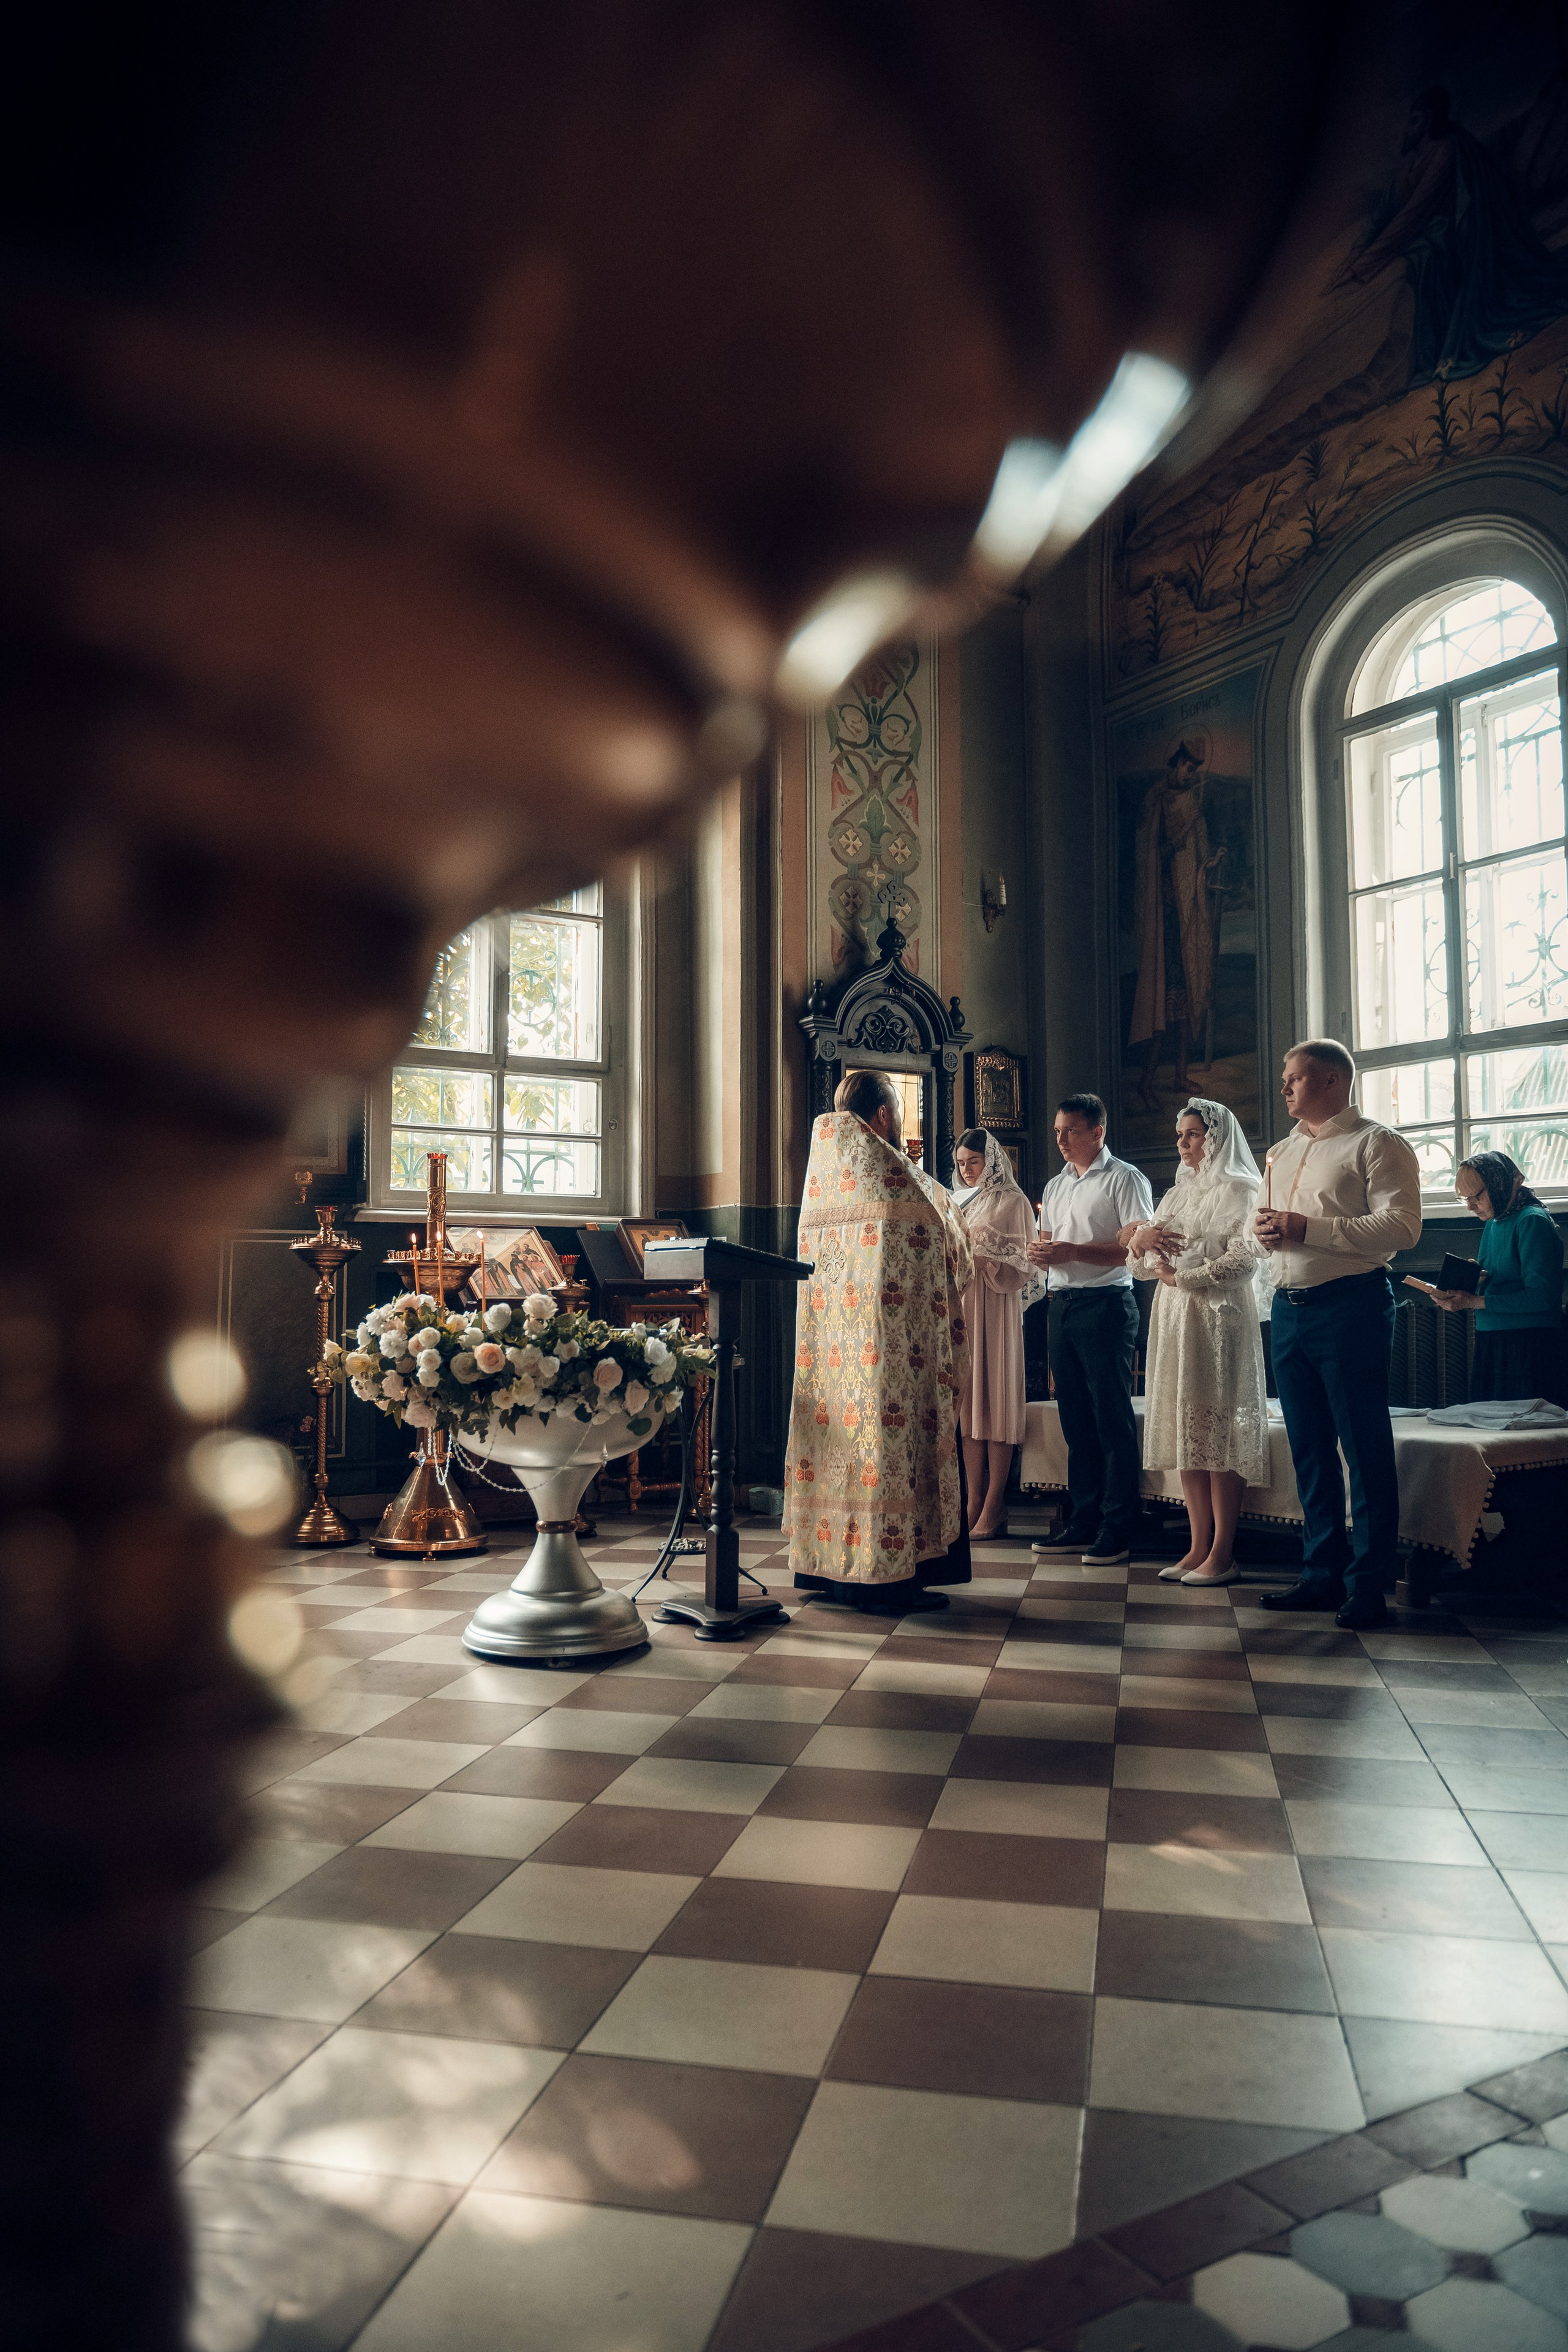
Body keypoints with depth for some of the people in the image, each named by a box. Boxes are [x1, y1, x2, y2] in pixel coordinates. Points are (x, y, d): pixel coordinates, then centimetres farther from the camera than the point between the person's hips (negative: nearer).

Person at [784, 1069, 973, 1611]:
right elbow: (937, 1238, -4)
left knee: (837, 1425, 12)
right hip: (889, 1328, -7)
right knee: (891, 1439, -1)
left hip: (829, 1321, 8)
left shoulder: (821, 1168, 10)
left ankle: (832, 1566, 18)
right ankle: (889, 1578, 3)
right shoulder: (892, 1172, -12)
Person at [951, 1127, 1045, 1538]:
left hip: (994, 1309, -6)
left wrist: (979, 1243, -14)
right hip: (959, 1303, 6)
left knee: (994, 1401, -7)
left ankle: (993, 1509, -4)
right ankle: (974, 1504, 5)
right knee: (968, 1402, 3)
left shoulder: (1011, 1200, 1)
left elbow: (1018, 1262, -6)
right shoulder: (957, 1202, 19)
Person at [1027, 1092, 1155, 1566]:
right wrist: (1040, 1253, -2)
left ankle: (1117, 1532, -1)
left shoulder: (1125, 1179, -3)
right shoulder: (1054, 1186, 20)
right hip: (1062, 1304, 7)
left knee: (1112, 1420, -5)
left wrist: (1072, 1251, -19)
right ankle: (1083, 1523, 17)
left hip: (1106, 1303, -7)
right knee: (1075, 1419, 10)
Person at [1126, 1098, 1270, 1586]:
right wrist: (1139, 1240, -4)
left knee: (1218, 1433, -5)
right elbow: (1142, 1267, 17)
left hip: (1219, 1320, -7)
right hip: (1175, 1322, 7)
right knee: (1186, 1434, 5)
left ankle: (1222, 1554, 0)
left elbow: (1243, 1261, -14)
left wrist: (1181, 1276, -11)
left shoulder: (1238, 1192, -3)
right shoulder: (1177, 1194, 18)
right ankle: (1198, 1547, 10)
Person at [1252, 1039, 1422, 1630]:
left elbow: (1400, 1226, -16)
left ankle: (1369, 1586, 6)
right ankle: (1321, 1574, 21)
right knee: (1308, 1447, 12)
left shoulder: (1377, 1144, -4)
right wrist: (1263, 1232, 0)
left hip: (1350, 1306, -8)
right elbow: (1260, 1226, 25)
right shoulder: (1280, 1154, 20)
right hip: (1289, 1308, 8)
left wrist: (1308, 1228, -19)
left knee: (1364, 1449, -2)